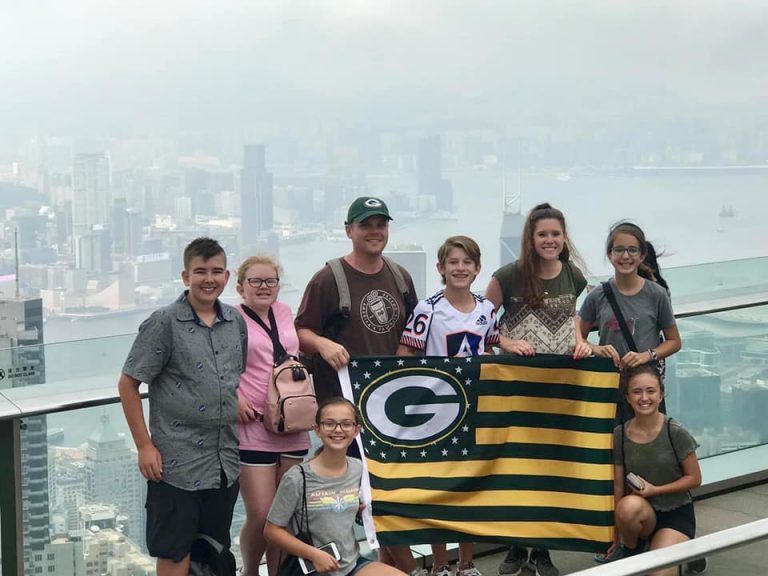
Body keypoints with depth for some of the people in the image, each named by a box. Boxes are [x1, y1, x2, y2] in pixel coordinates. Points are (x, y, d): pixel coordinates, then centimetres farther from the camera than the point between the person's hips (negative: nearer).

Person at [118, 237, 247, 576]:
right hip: (177, 462, -5)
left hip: (225, 459, 5)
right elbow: (128, 384, -7)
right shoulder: (164, 323, -9)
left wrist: (241, 405, 8)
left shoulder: (236, 322, 7)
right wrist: (144, 446, -10)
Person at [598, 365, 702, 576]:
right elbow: (618, 486, -2)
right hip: (642, 512, 2)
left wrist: (654, 490, -17)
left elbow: (694, 478, -5)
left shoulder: (676, 433, -14)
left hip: (676, 513, -2)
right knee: (630, 505, -36)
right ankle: (631, 551, -4)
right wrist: (616, 536, 0)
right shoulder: (620, 435, -7)